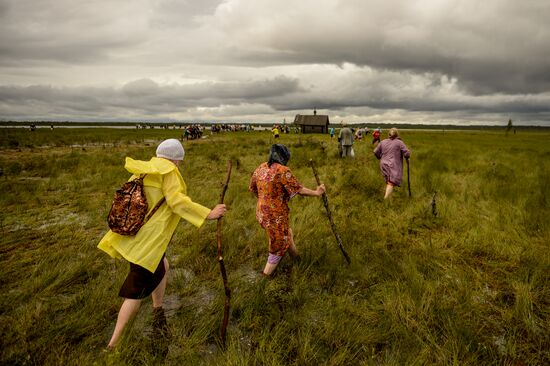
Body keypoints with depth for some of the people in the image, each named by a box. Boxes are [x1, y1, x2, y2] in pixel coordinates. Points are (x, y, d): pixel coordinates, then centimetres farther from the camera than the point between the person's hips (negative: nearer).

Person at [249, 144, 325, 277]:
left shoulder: (261, 168, 3)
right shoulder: (283, 170, -19)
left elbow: (252, 188, 13)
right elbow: (299, 190, -16)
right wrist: (316, 193, -2)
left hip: (262, 212, 8)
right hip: (275, 215, -8)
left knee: (286, 234, 28)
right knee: (279, 244, 13)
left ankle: (296, 257, 48)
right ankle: (267, 274, 23)